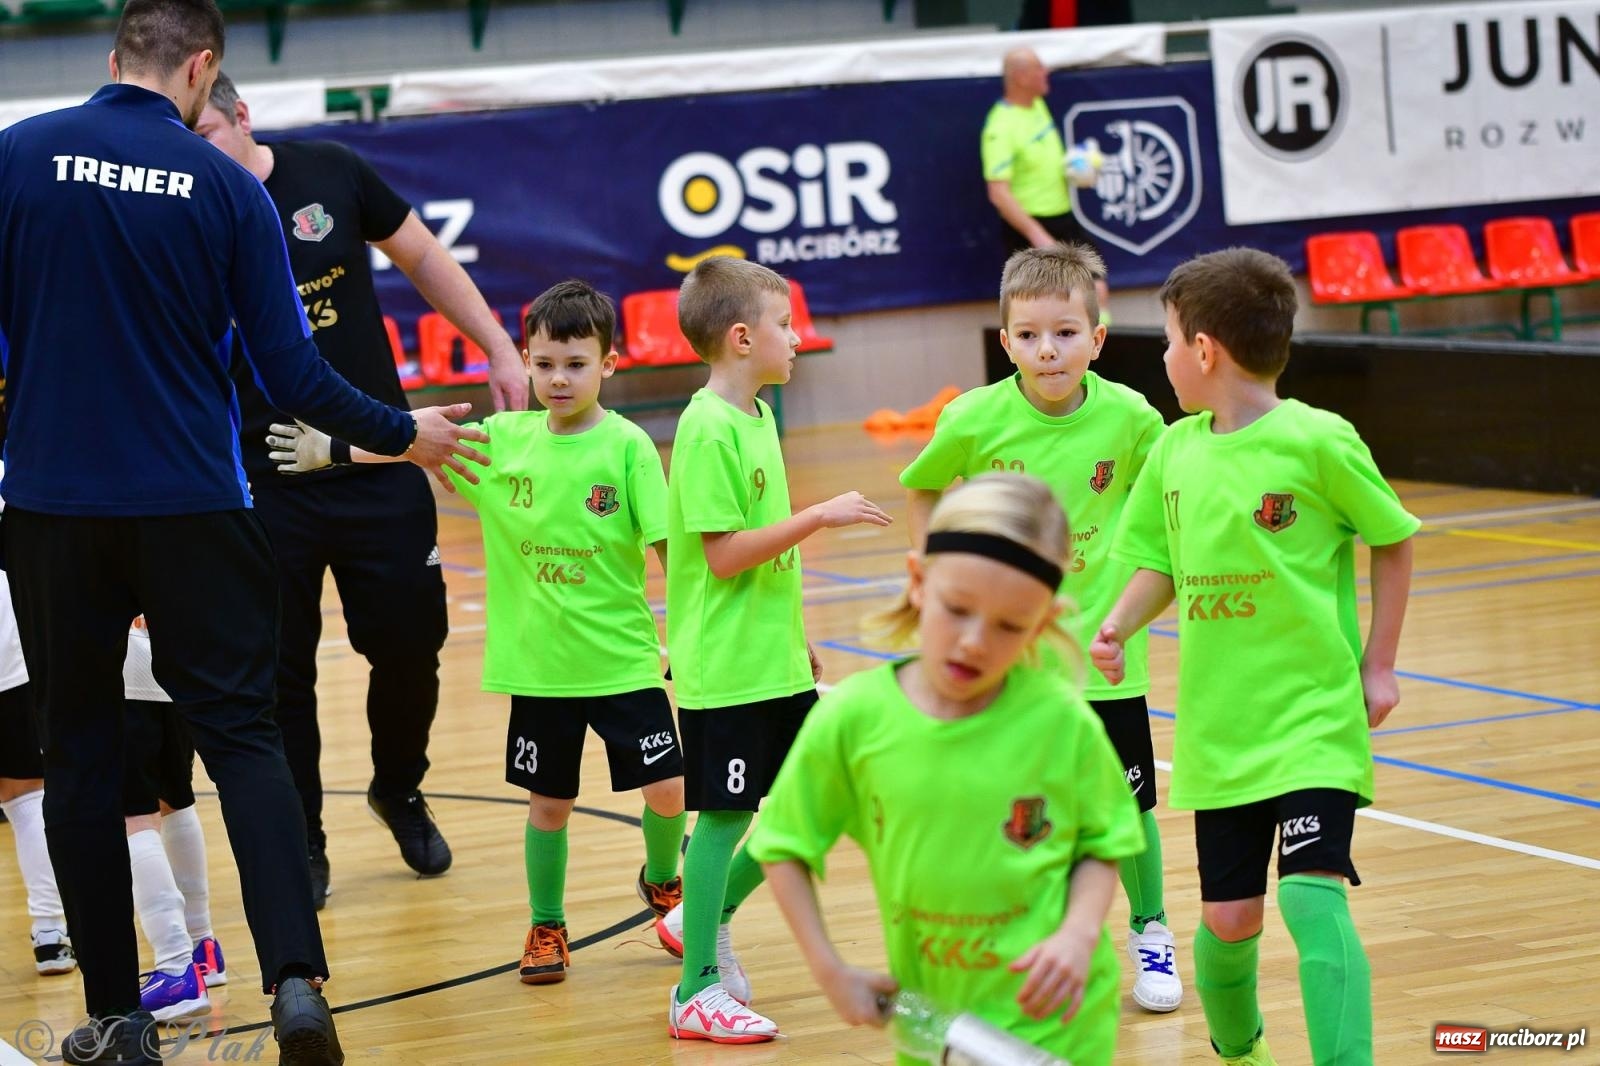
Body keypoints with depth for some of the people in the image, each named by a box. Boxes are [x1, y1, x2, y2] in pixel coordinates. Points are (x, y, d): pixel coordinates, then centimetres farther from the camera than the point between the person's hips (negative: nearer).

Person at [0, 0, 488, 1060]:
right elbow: (292, 372, -3)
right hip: (192, 506, -1)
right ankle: (296, 979, -13)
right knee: (243, 736, 5)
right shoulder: (225, 186, -3)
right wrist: (403, 432, 12)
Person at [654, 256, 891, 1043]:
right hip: (725, 668, -9)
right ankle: (697, 992, 7)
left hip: (776, 661, 9)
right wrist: (820, 516, -21)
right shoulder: (709, 429, -17)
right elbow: (724, 553, -21)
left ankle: (704, 919, 28)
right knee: (724, 815, -2)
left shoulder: (757, 417, 11)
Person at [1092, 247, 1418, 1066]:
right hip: (1219, 723, 5)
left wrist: (1378, 667, -3)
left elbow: (1392, 541, -1)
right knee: (1228, 916, 10)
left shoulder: (1318, 440, -11)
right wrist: (1119, 626, -6)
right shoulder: (1174, 451, 5)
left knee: (1313, 897, -19)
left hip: (1315, 716, -5)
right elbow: (1159, 566, 14)